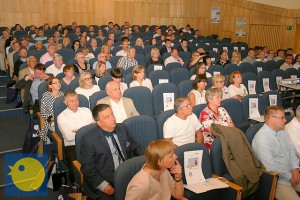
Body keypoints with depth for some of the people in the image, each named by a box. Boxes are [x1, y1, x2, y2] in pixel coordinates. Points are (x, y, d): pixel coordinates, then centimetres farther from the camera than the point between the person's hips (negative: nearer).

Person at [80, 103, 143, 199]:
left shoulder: (122, 129, 7)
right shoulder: (89, 139, -9)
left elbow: (134, 146, 19)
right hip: (107, 182, -4)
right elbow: (87, 168, -8)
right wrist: (103, 185, -17)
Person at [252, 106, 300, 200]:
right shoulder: (261, 138, -20)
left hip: (291, 174, 8)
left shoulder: (281, 131, 9)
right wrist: (290, 177, -11)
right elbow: (271, 167, -22)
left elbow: (291, 151, 14)